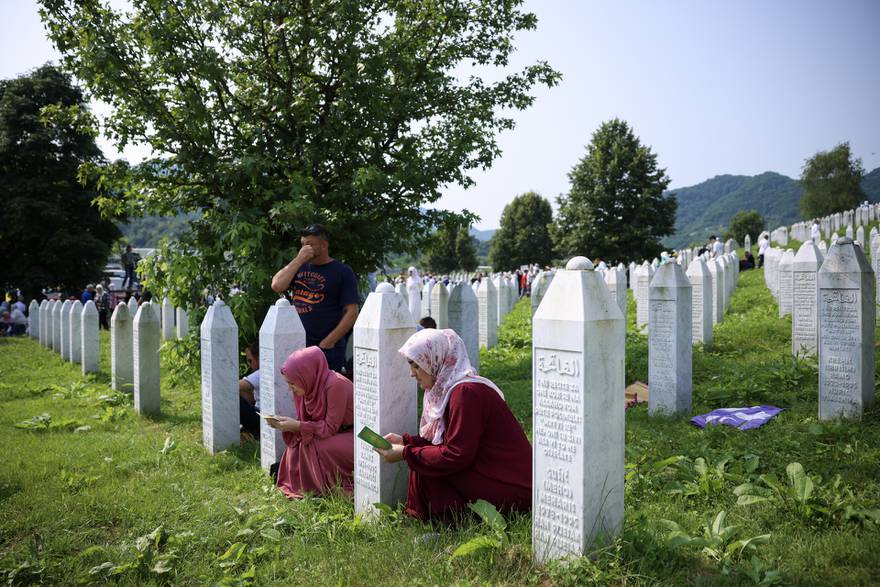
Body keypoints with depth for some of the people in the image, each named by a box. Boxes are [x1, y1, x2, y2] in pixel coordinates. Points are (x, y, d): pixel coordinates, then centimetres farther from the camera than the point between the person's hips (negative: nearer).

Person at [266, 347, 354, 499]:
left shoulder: (335, 385, -27)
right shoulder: (311, 386, -4)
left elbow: (330, 428, -23)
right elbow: (308, 422, 3)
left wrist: (297, 426, -23)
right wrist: (284, 422, -12)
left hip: (354, 436, -8)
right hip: (336, 435, 8)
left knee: (315, 447, -25)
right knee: (298, 445, -8)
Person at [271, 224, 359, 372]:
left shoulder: (342, 271, -2)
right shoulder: (300, 267, 15)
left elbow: (351, 313, -7)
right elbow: (277, 286, -1)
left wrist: (327, 343, -11)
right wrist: (299, 260, -5)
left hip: (328, 349, -5)